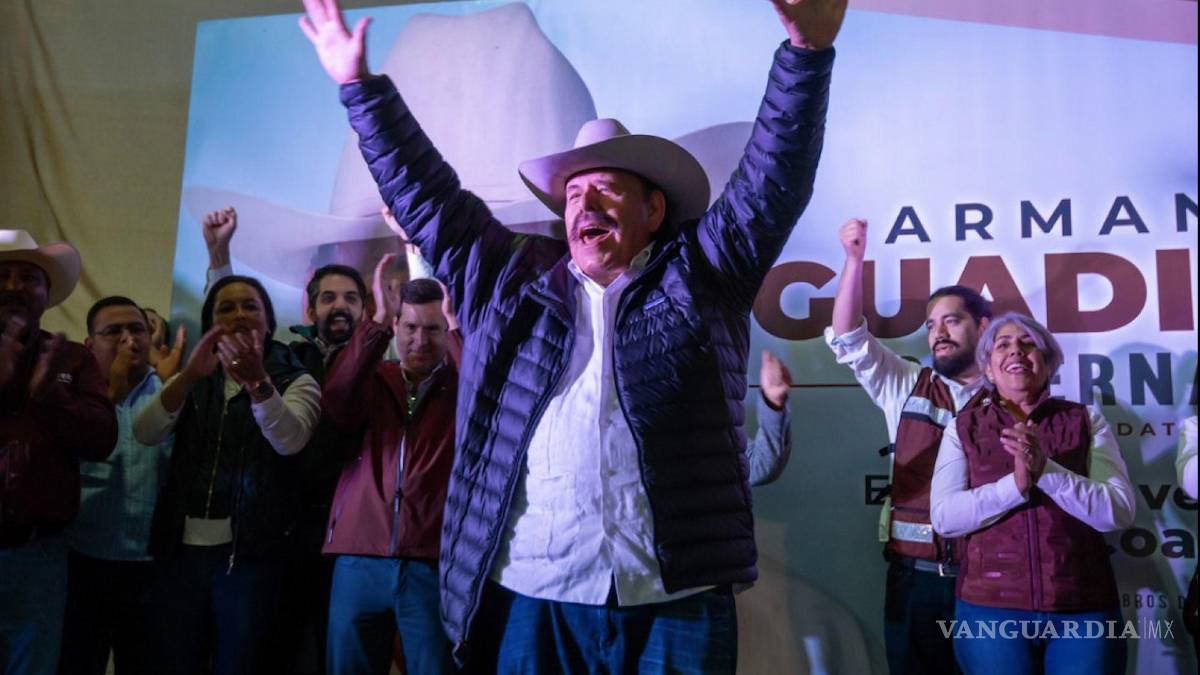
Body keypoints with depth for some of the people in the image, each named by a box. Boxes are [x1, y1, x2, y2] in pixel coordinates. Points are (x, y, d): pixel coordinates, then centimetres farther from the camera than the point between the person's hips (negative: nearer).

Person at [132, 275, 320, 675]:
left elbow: (290, 440, -19)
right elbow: (144, 433, -6)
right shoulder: (193, 383, 12)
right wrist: (190, 374, -23)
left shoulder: (295, 381, 1)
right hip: (182, 547, 3)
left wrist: (257, 381, -35)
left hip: (249, 551, -3)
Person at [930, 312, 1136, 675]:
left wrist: (1047, 470, -18)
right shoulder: (963, 428, 5)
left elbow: (1120, 511, -6)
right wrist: (1016, 484, -19)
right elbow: (944, 517, -7)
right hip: (990, 608, 0)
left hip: (1085, 609, 1)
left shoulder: (1086, 421, 5)